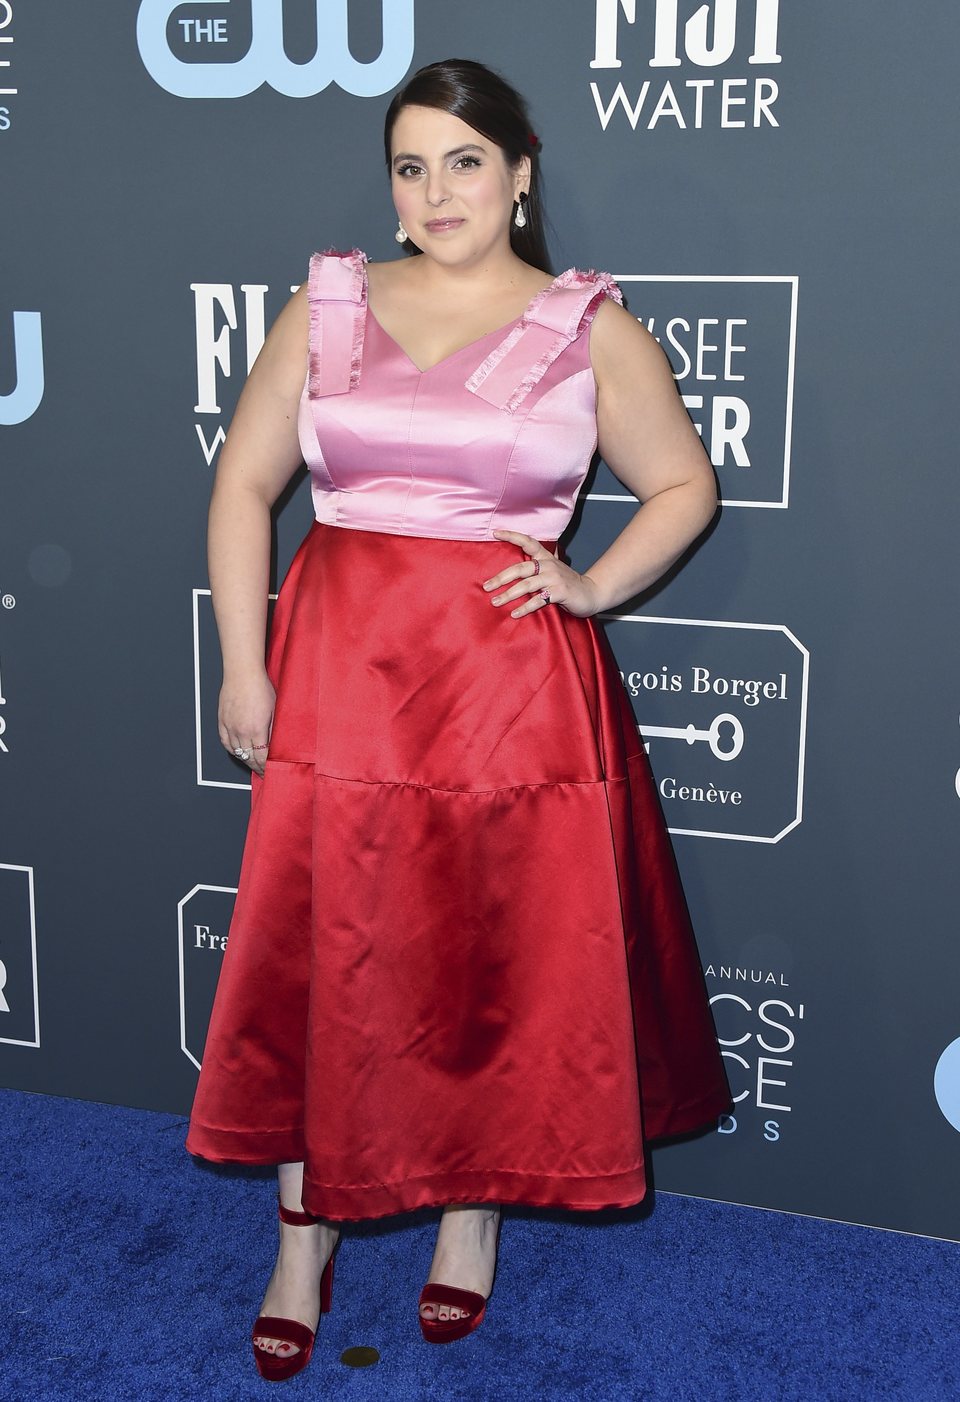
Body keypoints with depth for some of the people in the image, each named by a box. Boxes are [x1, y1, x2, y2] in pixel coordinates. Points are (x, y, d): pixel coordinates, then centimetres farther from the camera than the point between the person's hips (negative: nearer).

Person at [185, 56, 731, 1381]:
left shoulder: (591, 327, 4)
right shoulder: (325, 308, 7)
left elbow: (687, 484, 11)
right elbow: (243, 485, 7)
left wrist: (596, 588, -4)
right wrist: (243, 665, -1)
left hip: (514, 686, -1)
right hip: (340, 677, 2)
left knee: (510, 959, 7)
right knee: (317, 959, 5)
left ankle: (475, 1211, 30)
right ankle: (304, 1245, 22)